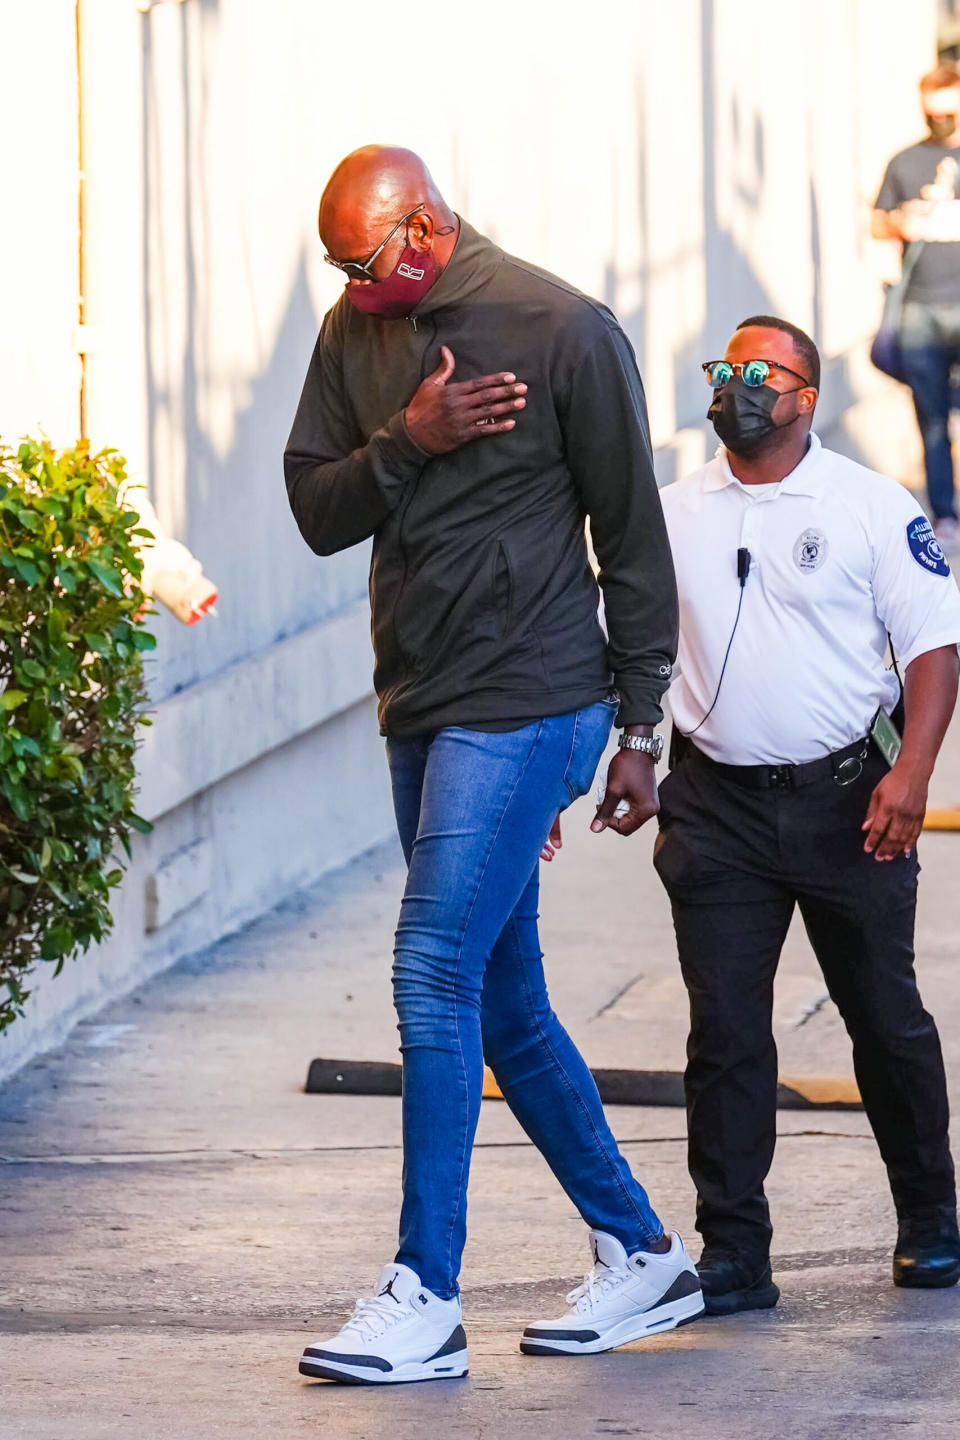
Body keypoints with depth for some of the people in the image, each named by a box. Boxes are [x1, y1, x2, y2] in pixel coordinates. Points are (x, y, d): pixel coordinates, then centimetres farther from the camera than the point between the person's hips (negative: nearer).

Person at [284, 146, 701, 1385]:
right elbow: (315, 511, 6)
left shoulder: (562, 331, -10)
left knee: (436, 975, -14)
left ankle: (425, 1301, -11)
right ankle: (640, 1256, 23)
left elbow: (633, 537, -5)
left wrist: (639, 727, -4)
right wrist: (407, 441, -14)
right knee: (503, 1002, 11)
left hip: (525, 710, -7)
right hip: (419, 710, 7)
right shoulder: (354, 334, 8)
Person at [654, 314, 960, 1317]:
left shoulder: (874, 508, 1)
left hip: (844, 800, -2)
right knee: (724, 1033, -2)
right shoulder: (670, 517, 9)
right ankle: (732, 1253, 3)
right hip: (717, 809, 2)